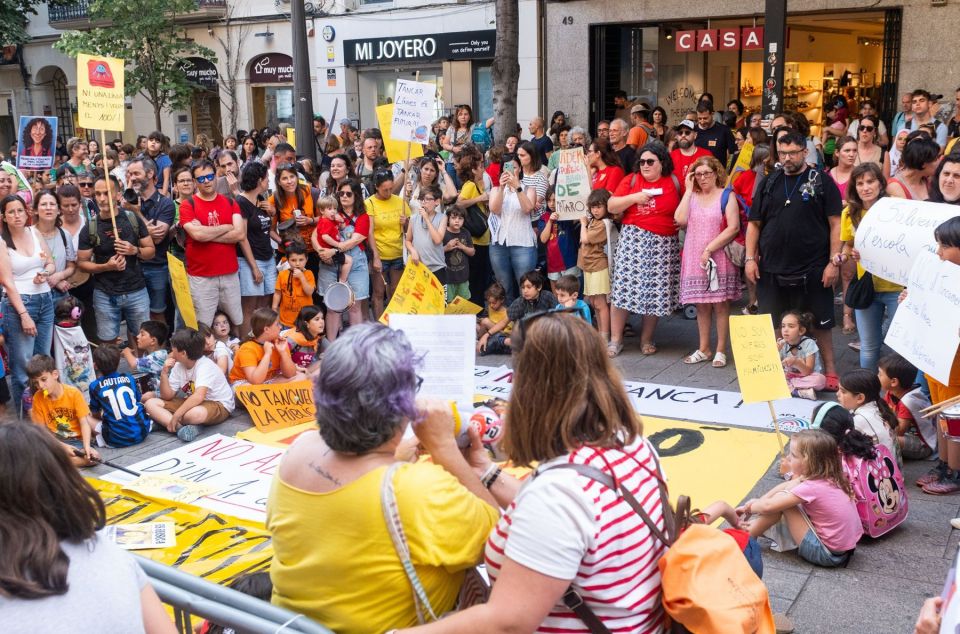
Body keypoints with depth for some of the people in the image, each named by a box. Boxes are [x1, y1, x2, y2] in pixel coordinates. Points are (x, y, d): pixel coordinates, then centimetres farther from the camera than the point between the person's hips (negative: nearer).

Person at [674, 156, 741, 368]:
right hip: (694, 260, 4)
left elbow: (734, 227, -10)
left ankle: (721, 351, 6)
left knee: (720, 304, 0)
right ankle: (703, 350, 17)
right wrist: (689, 190, -2)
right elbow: (680, 220, -6)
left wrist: (710, 249, -14)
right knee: (701, 305, 9)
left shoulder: (726, 196, 0)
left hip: (719, 259, -3)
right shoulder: (691, 196, 11)